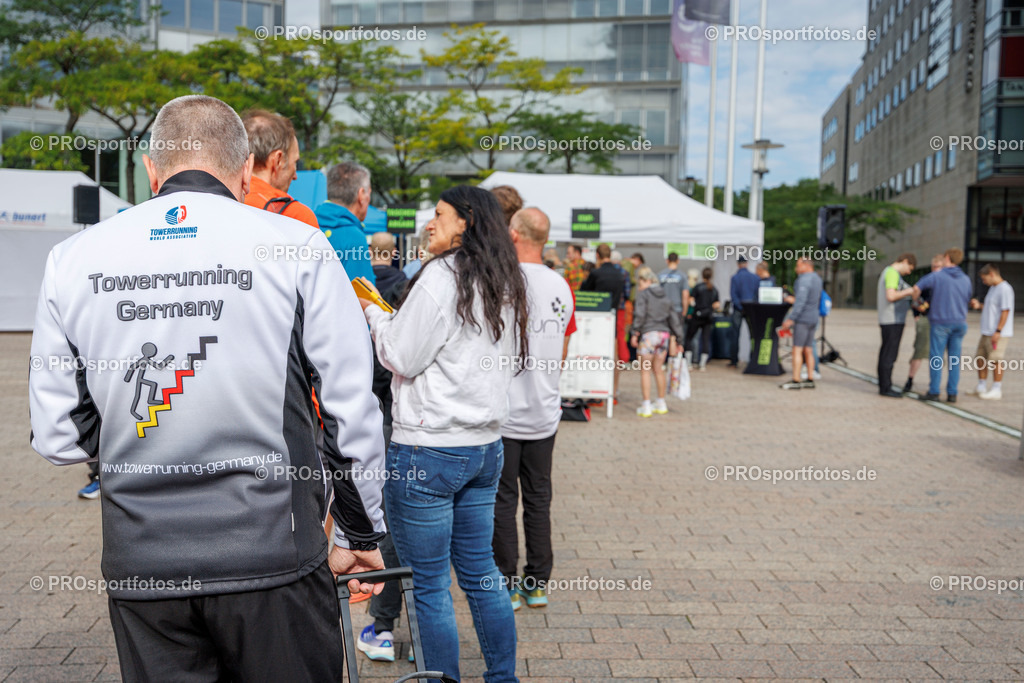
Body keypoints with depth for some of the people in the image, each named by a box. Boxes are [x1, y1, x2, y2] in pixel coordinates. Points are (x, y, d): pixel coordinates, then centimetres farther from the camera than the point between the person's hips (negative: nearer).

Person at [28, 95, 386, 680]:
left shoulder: (73, 258, 1)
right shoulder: (298, 247, -7)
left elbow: (58, 437, 3)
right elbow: (352, 415, -6)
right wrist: (362, 533, 7)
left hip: (141, 566, 3)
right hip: (273, 559, -2)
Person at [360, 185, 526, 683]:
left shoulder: (442, 276, -14)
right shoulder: (504, 285, 10)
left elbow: (402, 358, -11)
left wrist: (373, 312, 6)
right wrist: (394, 315, 19)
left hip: (428, 452, -8)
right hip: (485, 445, 8)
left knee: (429, 584, 5)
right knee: (480, 572, 18)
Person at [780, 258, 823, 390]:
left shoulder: (804, 280, -16)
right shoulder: (817, 279, 15)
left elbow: (800, 301, -24)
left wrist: (790, 318, -26)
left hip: (802, 319, -10)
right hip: (813, 318, 10)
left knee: (797, 349, -9)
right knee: (808, 350, 11)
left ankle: (796, 380, -10)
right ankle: (810, 380, 12)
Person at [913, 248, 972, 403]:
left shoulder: (936, 276, -7)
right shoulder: (966, 279, 7)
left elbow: (917, 288, -9)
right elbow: (967, 300, 14)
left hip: (941, 322, -4)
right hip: (960, 323, 4)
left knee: (936, 358, 0)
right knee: (954, 359, 6)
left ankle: (934, 391, 0)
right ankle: (952, 393, 7)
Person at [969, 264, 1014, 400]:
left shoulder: (1005, 289, -14)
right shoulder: (992, 288, 16)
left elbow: (1005, 311, -18)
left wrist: (998, 331, -21)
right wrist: (979, 306, 10)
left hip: (999, 334, -10)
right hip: (987, 332, 10)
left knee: (996, 360, -5)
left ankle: (996, 390, 2)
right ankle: (981, 387, 24)